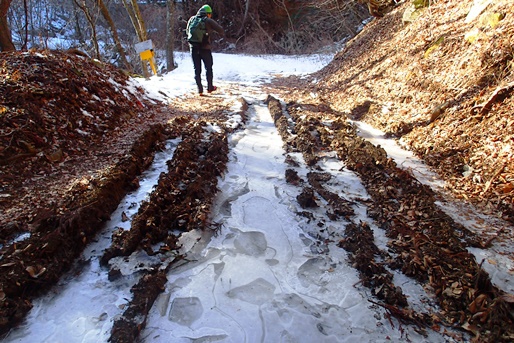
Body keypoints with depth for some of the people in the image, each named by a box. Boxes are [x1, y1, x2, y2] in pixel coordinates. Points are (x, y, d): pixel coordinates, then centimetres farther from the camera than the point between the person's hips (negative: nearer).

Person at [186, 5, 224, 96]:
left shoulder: (192, 19, 6)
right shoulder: (209, 21, -6)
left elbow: (187, 30, 21)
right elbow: (221, 30, -3)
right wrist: (222, 34, 20)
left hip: (193, 48, 3)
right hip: (205, 48, -3)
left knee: (197, 69, 9)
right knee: (208, 68, 14)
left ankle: (200, 90, 7)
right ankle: (210, 87, 20)